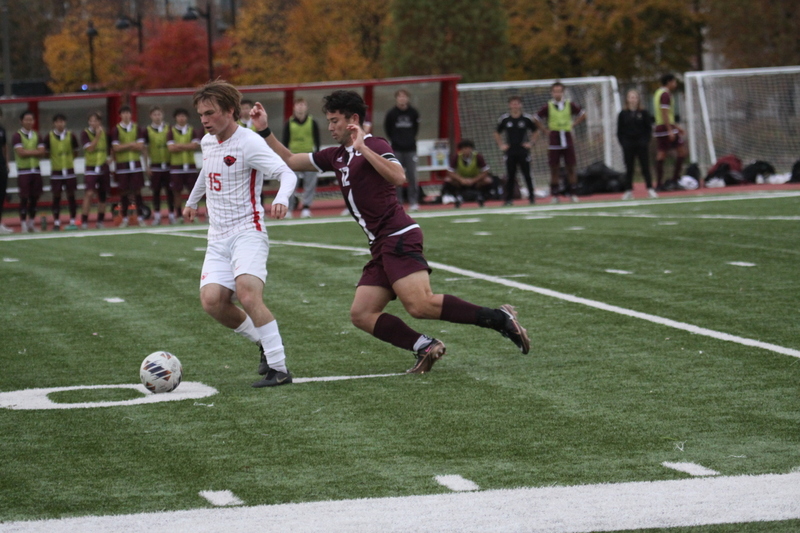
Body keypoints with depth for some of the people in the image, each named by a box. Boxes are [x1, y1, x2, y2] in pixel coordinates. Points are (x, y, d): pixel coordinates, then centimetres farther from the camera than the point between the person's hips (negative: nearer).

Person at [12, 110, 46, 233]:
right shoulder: (17, 136, -4)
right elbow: (21, 152, -16)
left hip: (35, 170, 5)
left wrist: (28, 152, -12)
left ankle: (31, 223, 20)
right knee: (24, 198, -6)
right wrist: (35, 151, -7)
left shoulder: (36, 135, 12)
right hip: (23, 171, -5)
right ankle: (23, 225, 0)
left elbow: (42, 152, 1)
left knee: (34, 197, 8)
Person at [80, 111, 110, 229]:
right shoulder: (85, 133, -7)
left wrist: (107, 158, 11)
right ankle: (84, 222, -17)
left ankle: (100, 221, 19)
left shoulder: (104, 133, 8)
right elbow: (89, 148, -19)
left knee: (102, 195, 8)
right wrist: (97, 136, -23)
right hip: (91, 167, -5)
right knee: (89, 193, -17)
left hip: (103, 167, 5)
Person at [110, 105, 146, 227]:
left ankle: (140, 217, 6)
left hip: (136, 163, 2)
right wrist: (131, 145, -10)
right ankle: (124, 219, 8)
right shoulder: (116, 130, 0)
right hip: (122, 164, -1)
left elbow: (141, 147, -1)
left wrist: (124, 146, -9)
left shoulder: (137, 128, 7)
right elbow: (115, 147, -9)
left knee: (137, 190, 1)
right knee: (124, 192, 1)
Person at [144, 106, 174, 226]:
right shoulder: (147, 131, 1)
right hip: (155, 165, 0)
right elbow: (145, 149, 4)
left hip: (168, 164, 0)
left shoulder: (168, 128, 3)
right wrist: (146, 165, -1)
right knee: (156, 191, 4)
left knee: (170, 191, 2)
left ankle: (171, 215, 10)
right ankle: (157, 216, 11)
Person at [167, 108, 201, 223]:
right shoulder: (172, 131, 4)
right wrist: (187, 147, -8)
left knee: (193, 190, -1)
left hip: (190, 165, 1)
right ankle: (178, 214, 10)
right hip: (176, 165, -1)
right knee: (177, 192, 1)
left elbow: (196, 145, -7)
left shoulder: (192, 131, 7)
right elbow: (171, 147, -8)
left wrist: (180, 146, -10)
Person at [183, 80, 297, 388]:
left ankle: (279, 368, -21)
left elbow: (287, 174, -21)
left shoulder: (248, 143, -11)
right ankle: (264, 343, 7)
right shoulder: (207, 143, 13)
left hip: (248, 233, -7)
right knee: (211, 300, -15)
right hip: (218, 238, 7)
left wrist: (281, 199, -42)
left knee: (247, 293, -28)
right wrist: (192, 201, 50)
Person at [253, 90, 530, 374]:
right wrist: (265, 130, 20)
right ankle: (425, 347, -8)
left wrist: (362, 148, -21)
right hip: (382, 246, 9)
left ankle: (499, 318, -19)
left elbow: (398, 176, -23)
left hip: (399, 238, -9)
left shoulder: (375, 146, -4)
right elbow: (290, 161, 30)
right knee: (361, 315, -2)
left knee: (420, 305, -24)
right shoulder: (336, 156, 21)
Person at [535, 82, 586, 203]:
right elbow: (536, 118, 10)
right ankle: (554, 196, 5)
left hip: (567, 139, 1)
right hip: (554, 141, -1)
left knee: (571, 168, 0)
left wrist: (573, 125, 5)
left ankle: (572, 194, 7)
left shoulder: (569, 104, 2)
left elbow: (583, 115, 13)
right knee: (554, 169, 0)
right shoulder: (548, 106, -1)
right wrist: (545, 130, 3)